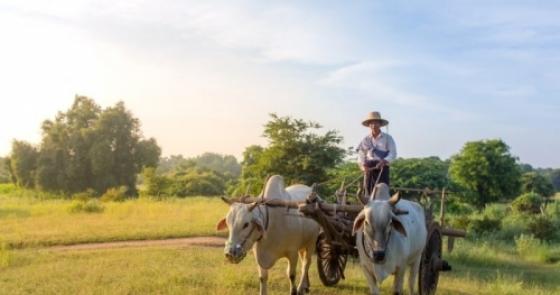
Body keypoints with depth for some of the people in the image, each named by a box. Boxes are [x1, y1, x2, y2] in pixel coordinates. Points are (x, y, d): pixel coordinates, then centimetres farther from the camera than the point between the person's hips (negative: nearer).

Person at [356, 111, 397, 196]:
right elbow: (361, 155, 8)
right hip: (369, 169, 2)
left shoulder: (387, 138, 3)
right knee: (368, 191, 1)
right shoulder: (366, 140, 10)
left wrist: (383, 162, -22)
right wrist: (363, 165, -12)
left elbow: (393, 154, -4)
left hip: (382, 168, -2)